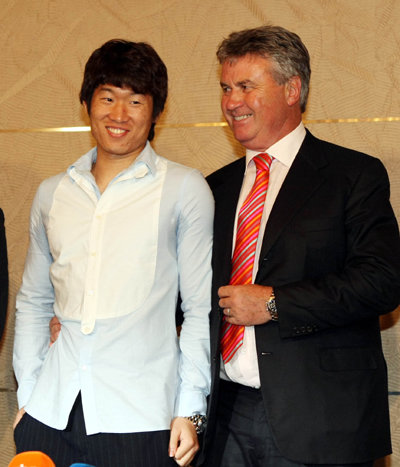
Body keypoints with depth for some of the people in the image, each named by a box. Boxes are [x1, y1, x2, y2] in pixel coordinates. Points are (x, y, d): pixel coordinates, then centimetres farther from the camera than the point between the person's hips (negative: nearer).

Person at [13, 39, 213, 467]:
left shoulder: (184, 189, 1)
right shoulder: (52, 193, 13)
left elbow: (202, 309, 0)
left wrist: (190, 409, -5)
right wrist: (26, 393, 12)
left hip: (140, 417, -3)